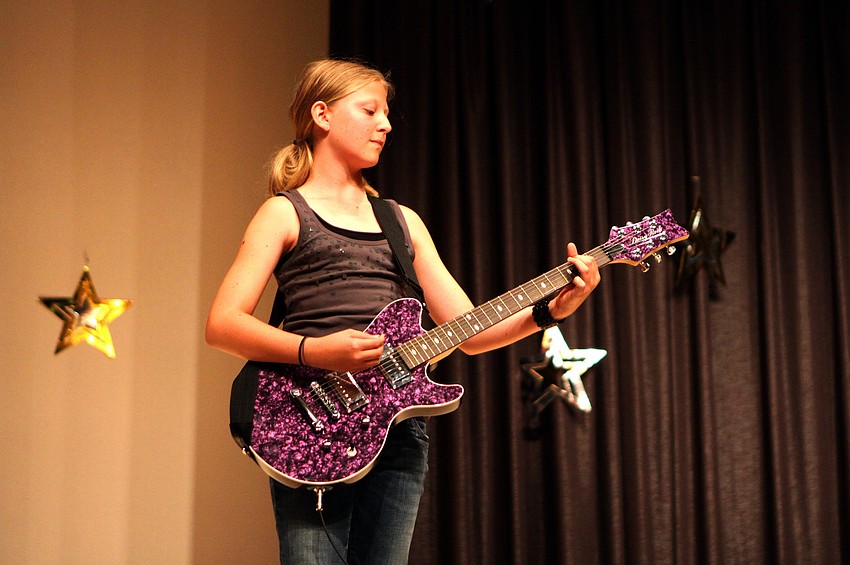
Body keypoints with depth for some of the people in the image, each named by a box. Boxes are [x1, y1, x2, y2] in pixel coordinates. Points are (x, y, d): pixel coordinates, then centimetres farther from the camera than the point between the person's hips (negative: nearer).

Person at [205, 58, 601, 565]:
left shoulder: (402, 220, 20)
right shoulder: (286, 212, 5)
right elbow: (222, 324, -6)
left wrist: (549, 310, -1)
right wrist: (313, 352, -20)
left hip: (398, 428, 5)